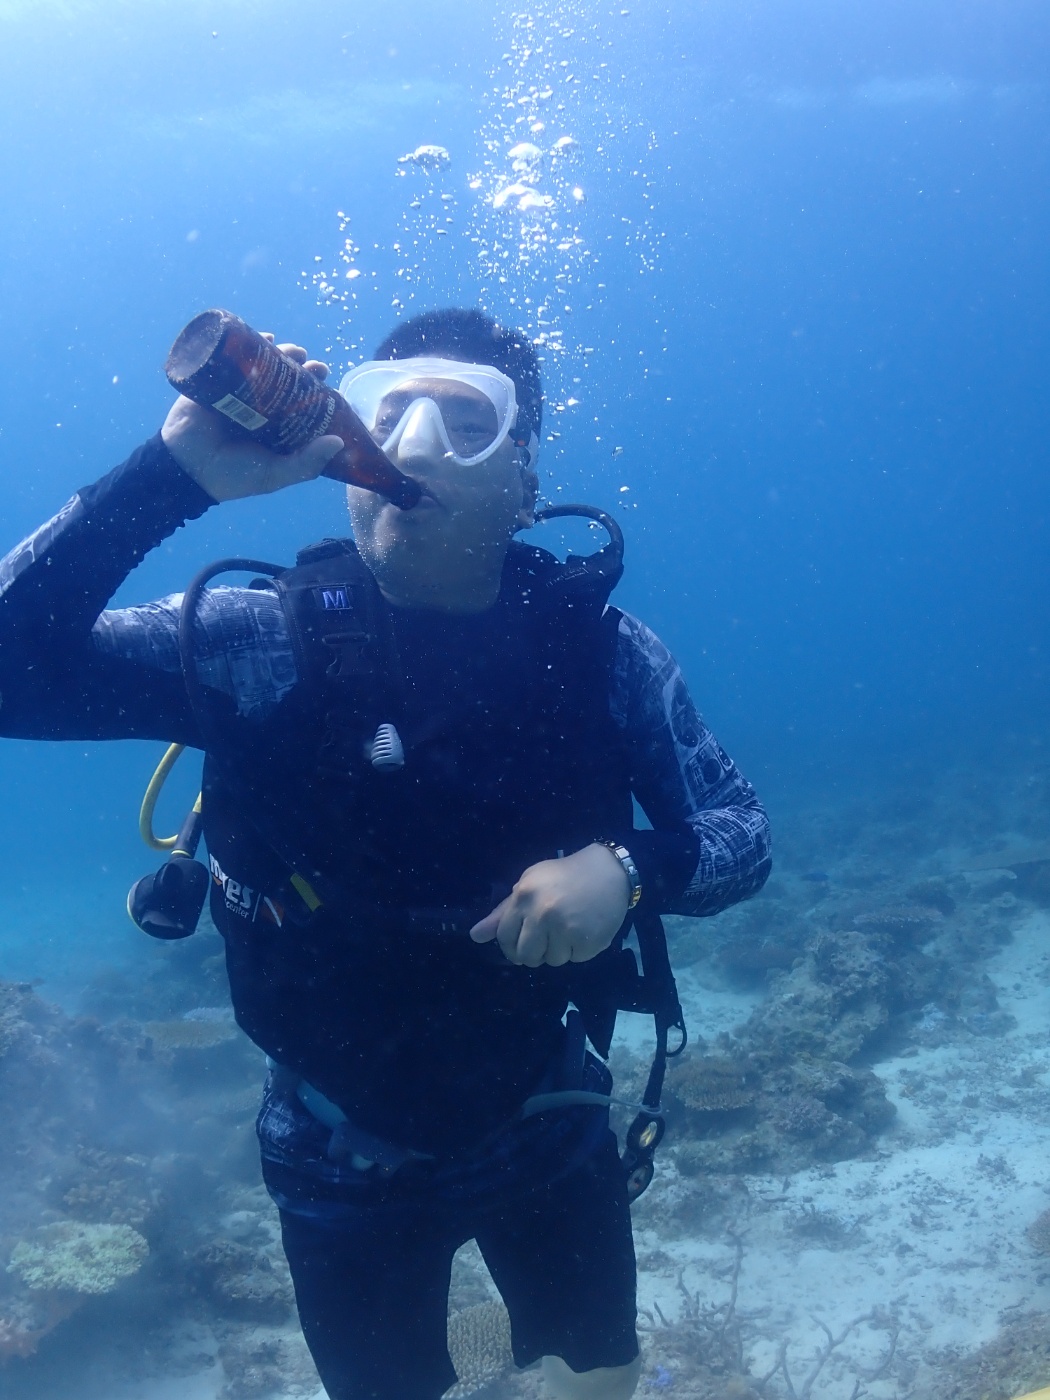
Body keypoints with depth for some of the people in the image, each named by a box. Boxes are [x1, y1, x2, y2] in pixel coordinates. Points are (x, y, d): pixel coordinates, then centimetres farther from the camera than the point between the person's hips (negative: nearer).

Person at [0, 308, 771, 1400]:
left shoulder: (598, 650, -14)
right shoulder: (254, 643, -18)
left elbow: (741, 831, -7)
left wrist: (626, 869, -29)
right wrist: (173, 474, -36)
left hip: (546, 1118, 1)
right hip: (344, 1154, -1)